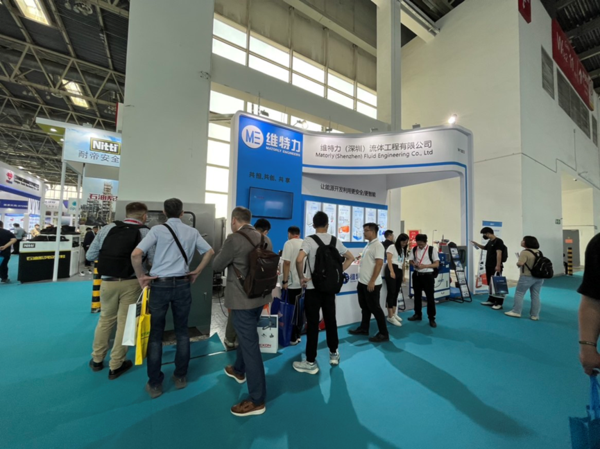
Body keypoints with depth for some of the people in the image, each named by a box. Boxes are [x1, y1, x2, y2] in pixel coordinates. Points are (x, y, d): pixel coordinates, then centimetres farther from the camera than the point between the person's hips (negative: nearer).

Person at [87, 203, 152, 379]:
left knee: (105, 319, 23)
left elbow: (90, 255, 7)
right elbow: (154, 260, -14)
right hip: (131, 283, -3)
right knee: (124, 322, 11)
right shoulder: (146, 233, -8)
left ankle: (97, 360, 41)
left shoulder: (108, 228, 2)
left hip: (108, 282, 4)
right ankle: (115, 366, 26)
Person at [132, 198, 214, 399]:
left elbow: (136, 254, -15)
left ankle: (155, 384, 22)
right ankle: (180, 377, 28)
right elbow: (210, 252, 3)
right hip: (183, 285, 2)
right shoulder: (192, 232, 2)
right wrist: (197, 272, 10)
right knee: (182, 332, 16)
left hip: (160, 285, -2)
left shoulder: (157, 230, -6)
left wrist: (141, 277, -1)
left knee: (155, 334, 12)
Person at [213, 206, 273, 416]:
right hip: (260, 296, 8)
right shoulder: (265, 239, 2)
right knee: (246, 336, 27)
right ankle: (238, 370, 50)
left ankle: (257, 400, 15)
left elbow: (217, 266, -8)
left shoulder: (233, 239, -19)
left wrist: (228, 260, 13)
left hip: (243, 299, -8)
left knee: (250, 344, 1)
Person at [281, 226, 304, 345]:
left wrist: (285, 281, -12)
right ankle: (298, 335, 24)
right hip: (303, 282, 6)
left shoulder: (289, 243, -9)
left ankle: (292, 338, 13)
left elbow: (287, 263, -16)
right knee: (300, 310, 14)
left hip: (292, 282, -6)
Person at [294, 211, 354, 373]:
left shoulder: (309, 240, -11)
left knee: (312, 324, 3)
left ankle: (311, 362, 14)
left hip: (313, 288, -4)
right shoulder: (335, 241, 4)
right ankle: (334, 354, 33)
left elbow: (299, 260, -27)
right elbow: (350, 258, 13)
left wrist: (302, 277, -12)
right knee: (330, 320, 17)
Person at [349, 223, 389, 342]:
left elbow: (379, 264, -22)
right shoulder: (368, 245, 12)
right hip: (362, 282, 9)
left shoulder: (377, 245, -16)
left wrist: (372, 281, -23)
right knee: (364, 307, 18)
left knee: (375, 308, 1)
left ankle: (384, 334, 14)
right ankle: (364, 328, 31)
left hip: (371, 283, -9)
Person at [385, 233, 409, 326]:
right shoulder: (392, 247, -1)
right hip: (391, 270, -7)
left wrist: (403, 275, 16)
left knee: (396, 293, 9)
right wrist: (391, 272, -20)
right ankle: (390, 317, -8)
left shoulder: (404, 250, 22)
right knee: (391, 292, -9)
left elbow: (403, 263, 21)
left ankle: (393, 314, 19)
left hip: (399, 271, 7)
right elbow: (389, 260, -10)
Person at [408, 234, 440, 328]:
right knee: (417, 295, 13)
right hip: (417, 275, 4)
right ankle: (418, 314, 28)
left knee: (430, 297, 2)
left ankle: (432, 318, 15)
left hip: (428, 275, -4)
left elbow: (437, 264, -8)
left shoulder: (432, 249, -7)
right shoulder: (414, 249, 3)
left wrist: (424, 266, -22)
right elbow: (410, 260, 10)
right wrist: (414, 264, -13)